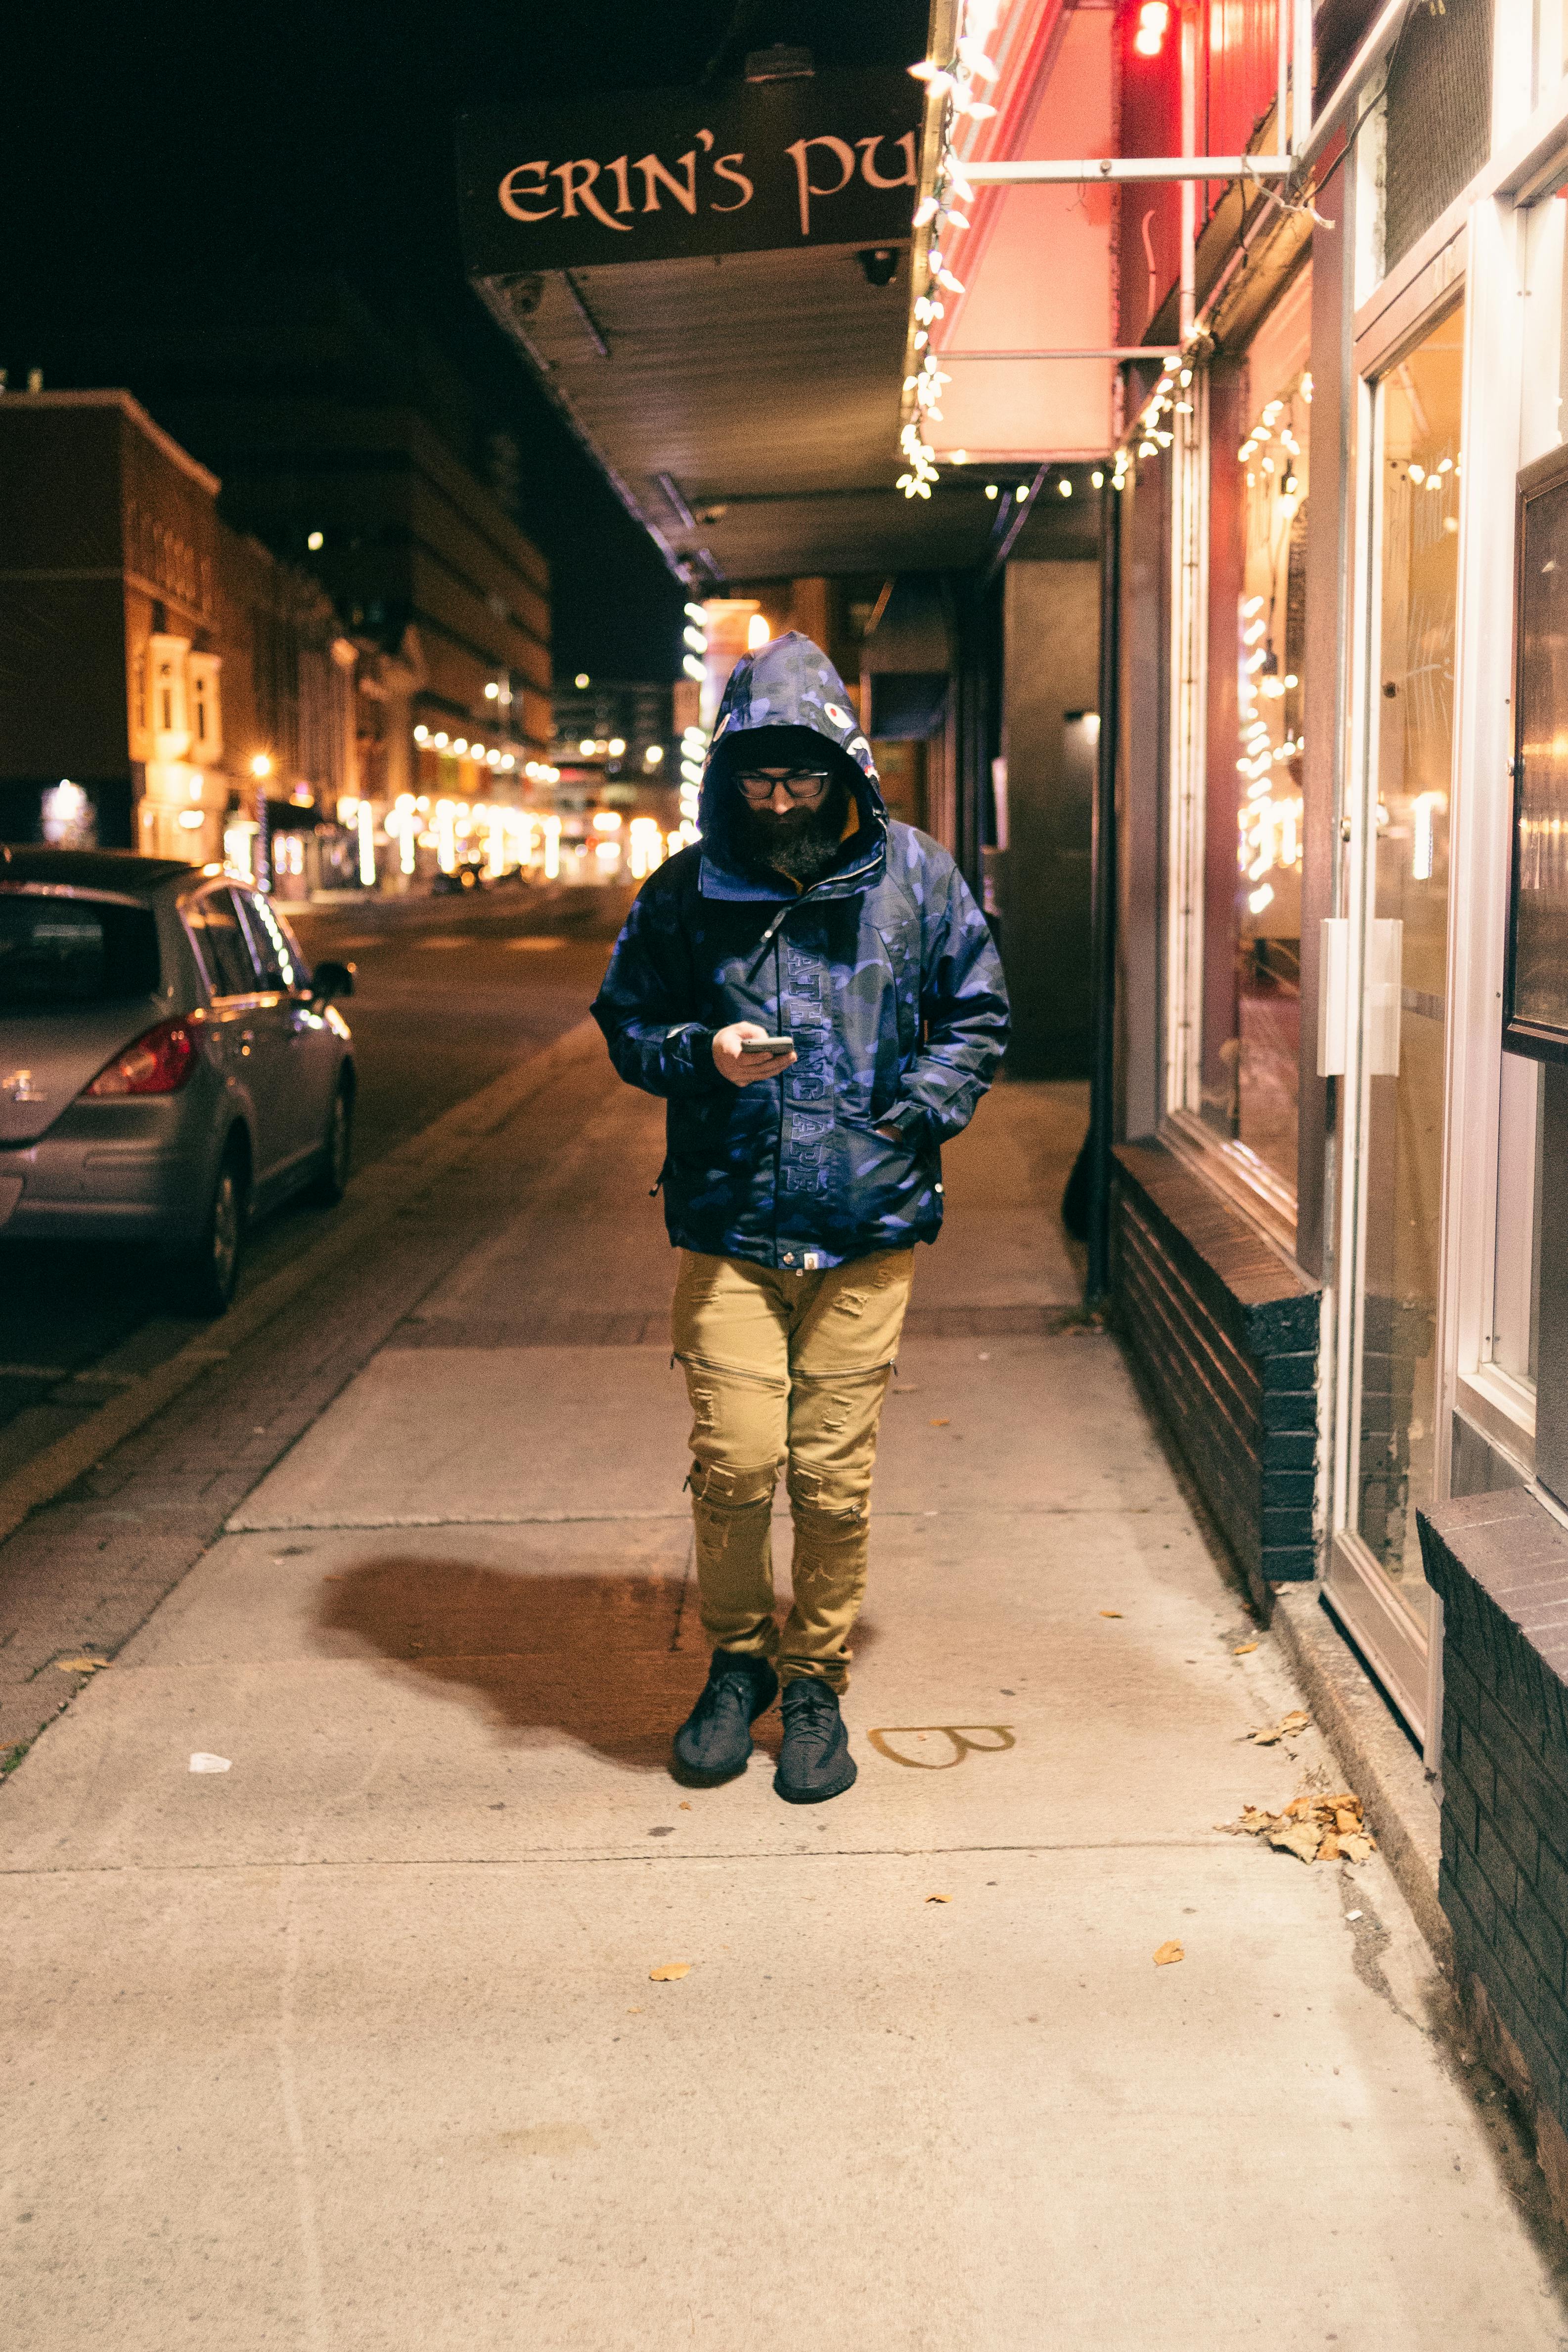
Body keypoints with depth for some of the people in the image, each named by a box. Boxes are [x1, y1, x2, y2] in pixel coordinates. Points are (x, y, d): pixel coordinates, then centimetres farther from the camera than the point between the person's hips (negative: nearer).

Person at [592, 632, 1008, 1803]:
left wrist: (912, 1115, -4)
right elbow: (627, 1023, 11)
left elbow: (978, 1014, 11)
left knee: (835, 1476, 3)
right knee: (735, 1463, -4)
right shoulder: (686, 888, 4)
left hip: (868, 1228, 0)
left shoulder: (914, 874, 4)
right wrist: (702, 1055, -10)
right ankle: (738, 1659, 23)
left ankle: (818, 1684, 23)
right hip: (727, 1223, 0)